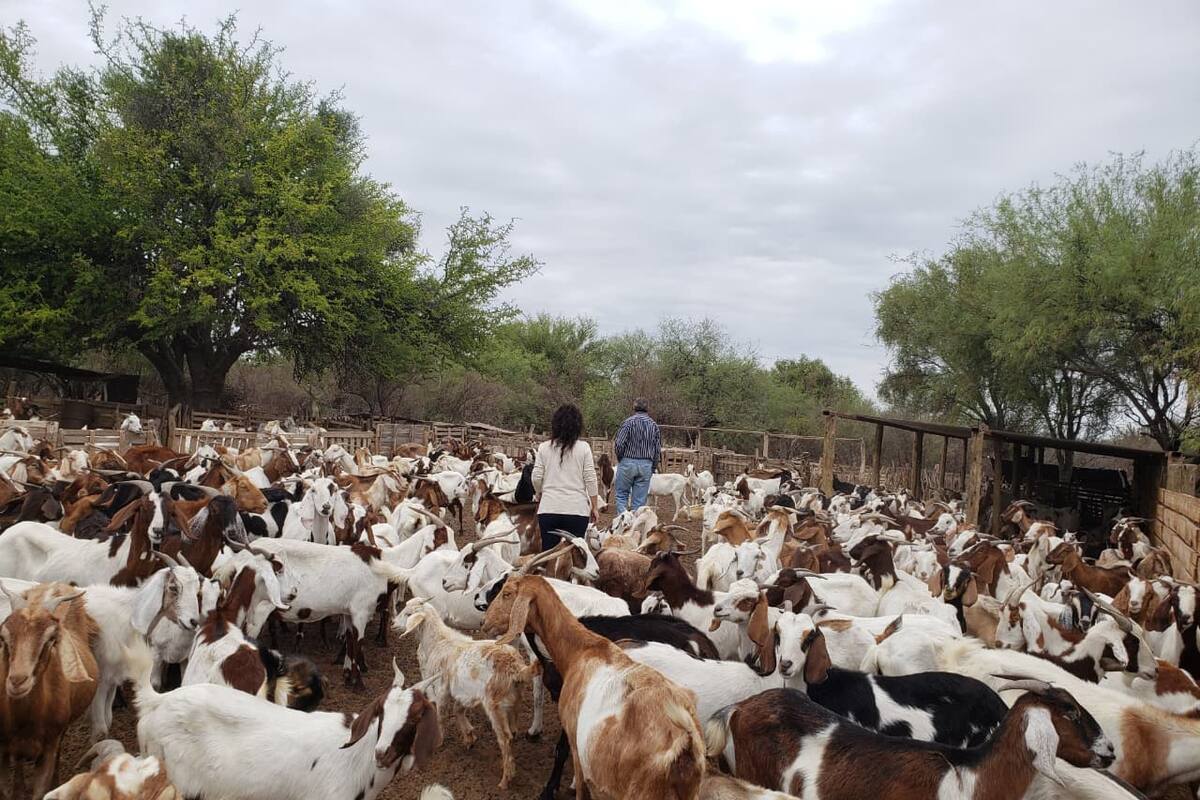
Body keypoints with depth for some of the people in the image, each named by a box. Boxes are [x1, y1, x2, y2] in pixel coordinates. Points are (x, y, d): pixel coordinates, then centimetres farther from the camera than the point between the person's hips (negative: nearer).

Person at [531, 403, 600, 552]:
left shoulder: (544, 447, 3)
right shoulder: (583, 448, -1)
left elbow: (536, 478, 4)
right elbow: (590, 479, -1)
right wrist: (595, 506, 8)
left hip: (548, 509, 1)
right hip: (577, 510, -1)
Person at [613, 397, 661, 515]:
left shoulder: (628, 422, -6)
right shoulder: (654, 425, 6)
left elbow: (619, 444, -12)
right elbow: (658, 449, 6)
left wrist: (619, 458, 7)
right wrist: (653, 467, 15)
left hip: (628, 462, -3)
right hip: (646, 465, 3)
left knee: (621, 495, 8)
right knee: (640, 499, 6)